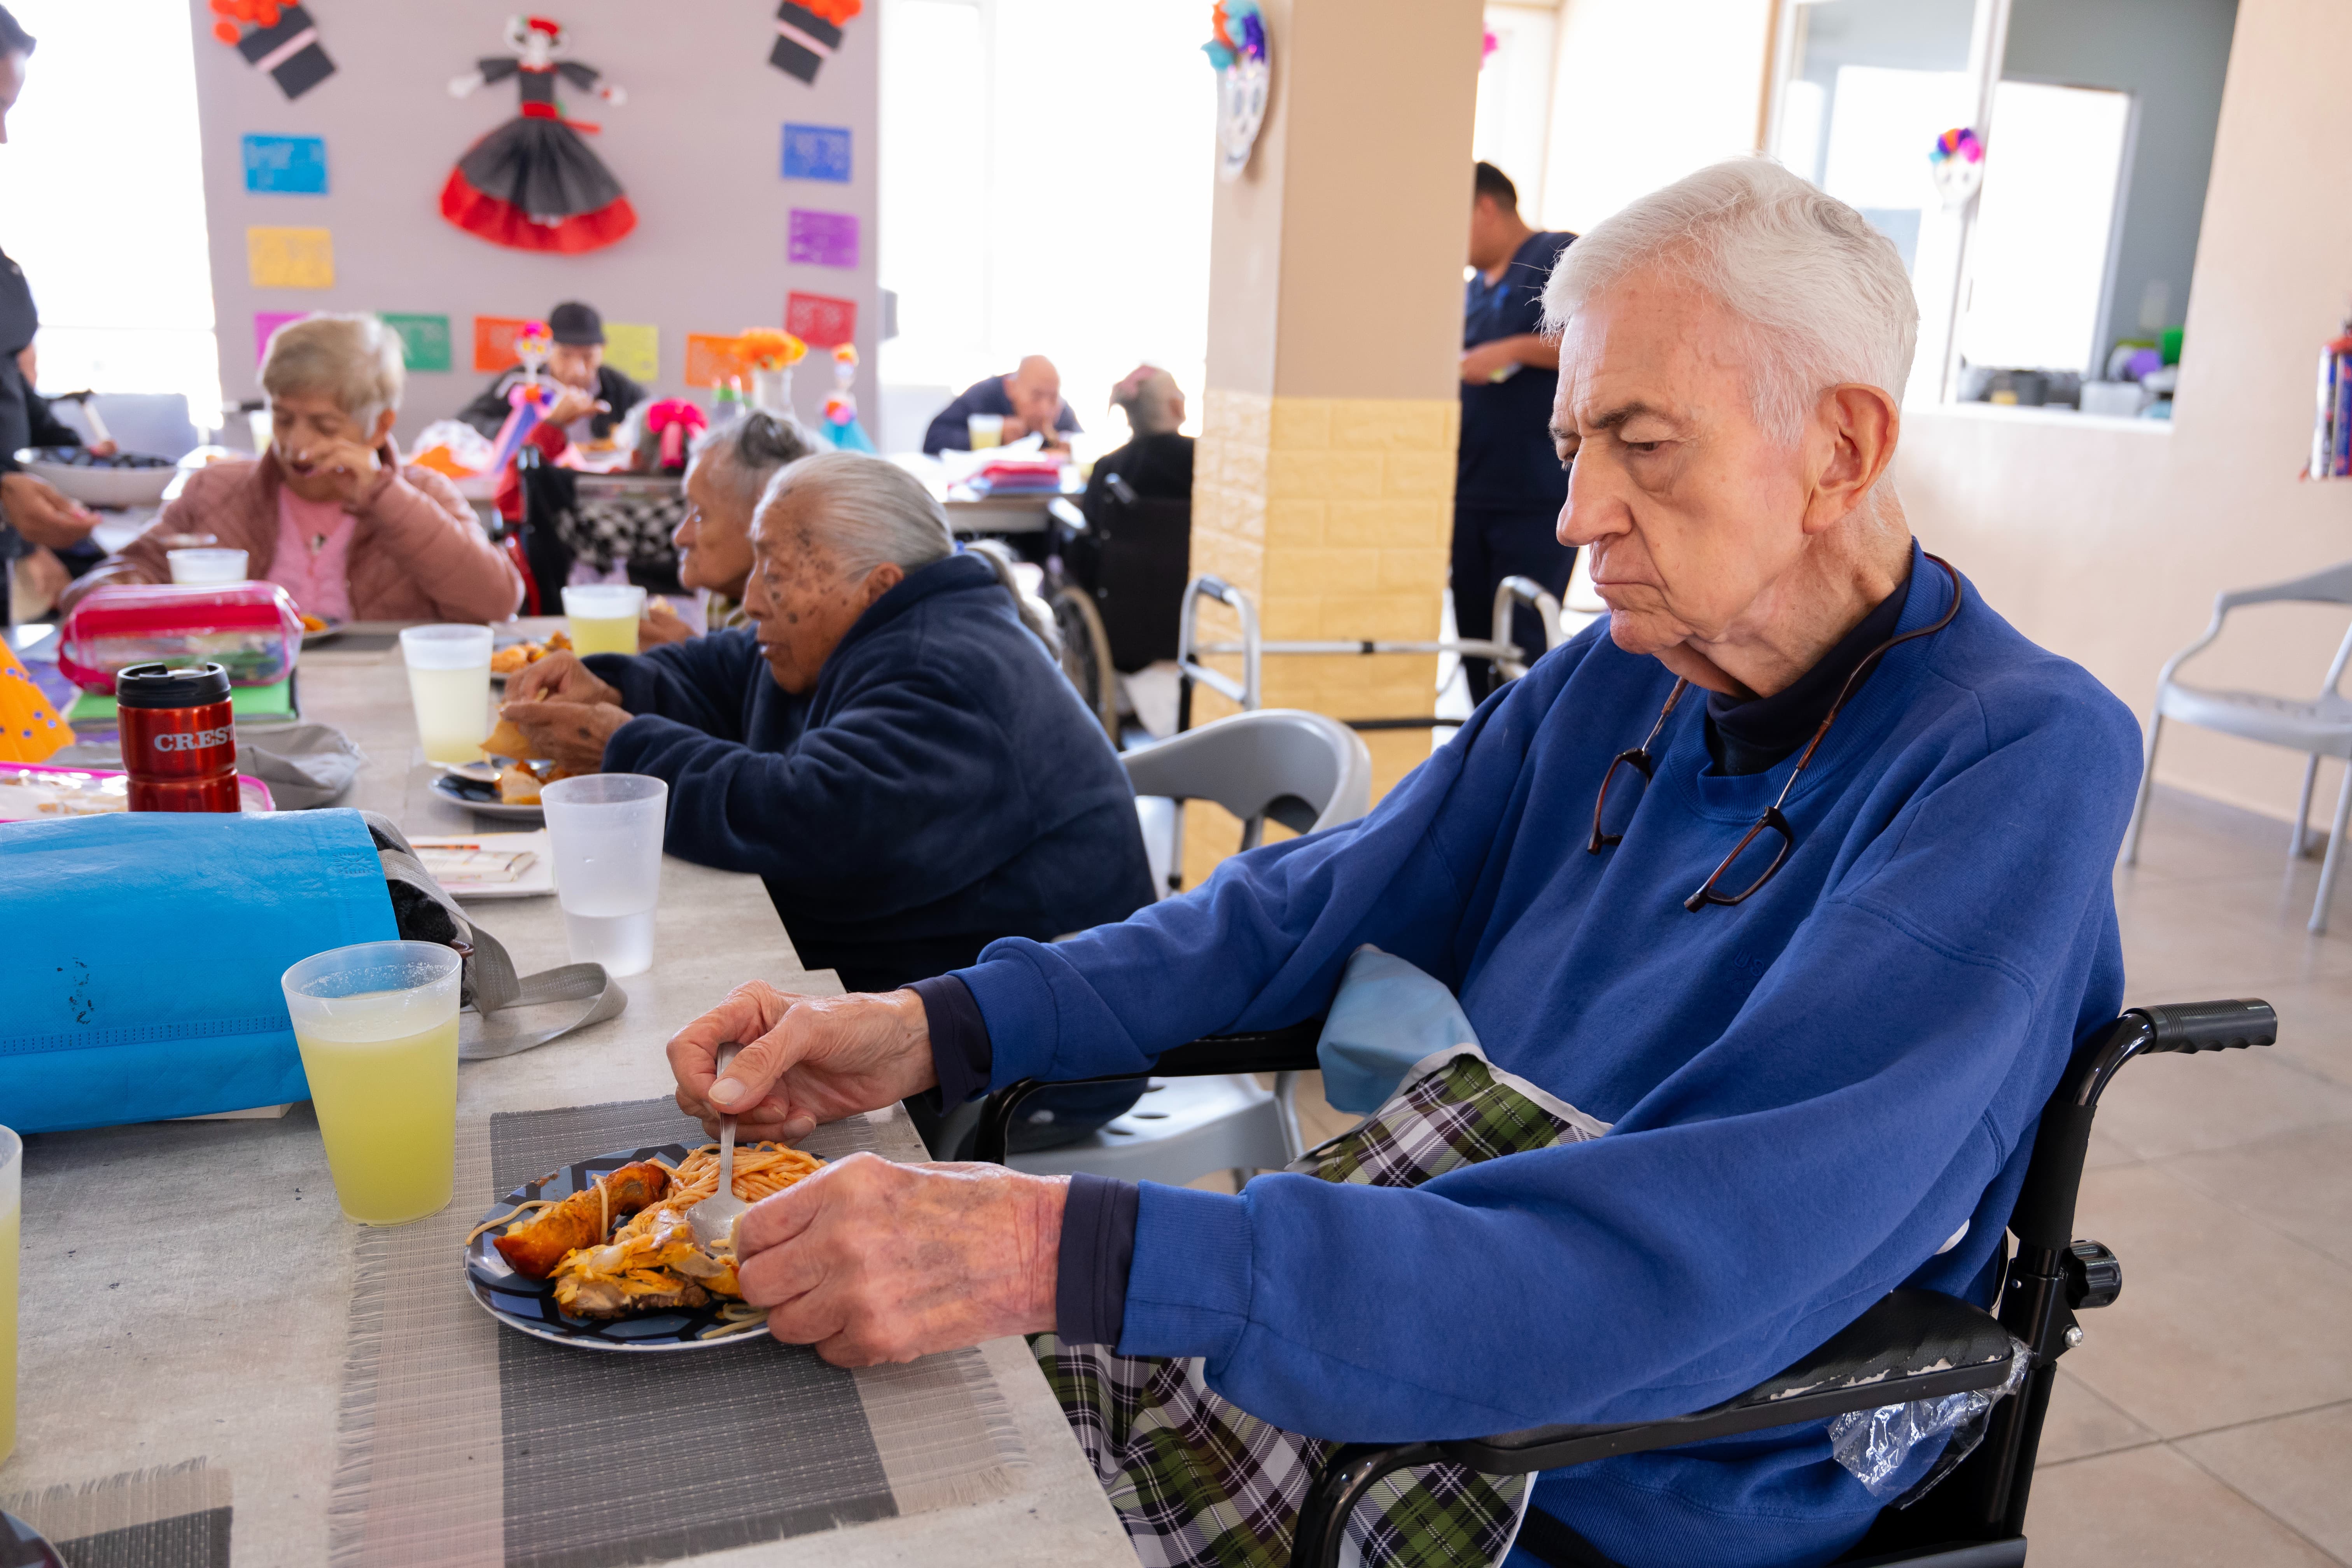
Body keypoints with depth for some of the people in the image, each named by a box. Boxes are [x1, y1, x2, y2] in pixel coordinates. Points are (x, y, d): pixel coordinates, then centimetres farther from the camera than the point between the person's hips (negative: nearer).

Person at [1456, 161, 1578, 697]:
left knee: (1521, 649, -8)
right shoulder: (1473, 290, 20)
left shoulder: (1560, 258, -3)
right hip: (1473, 499, 7)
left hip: (1540, 501, -7)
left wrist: (1513, 350, -18)